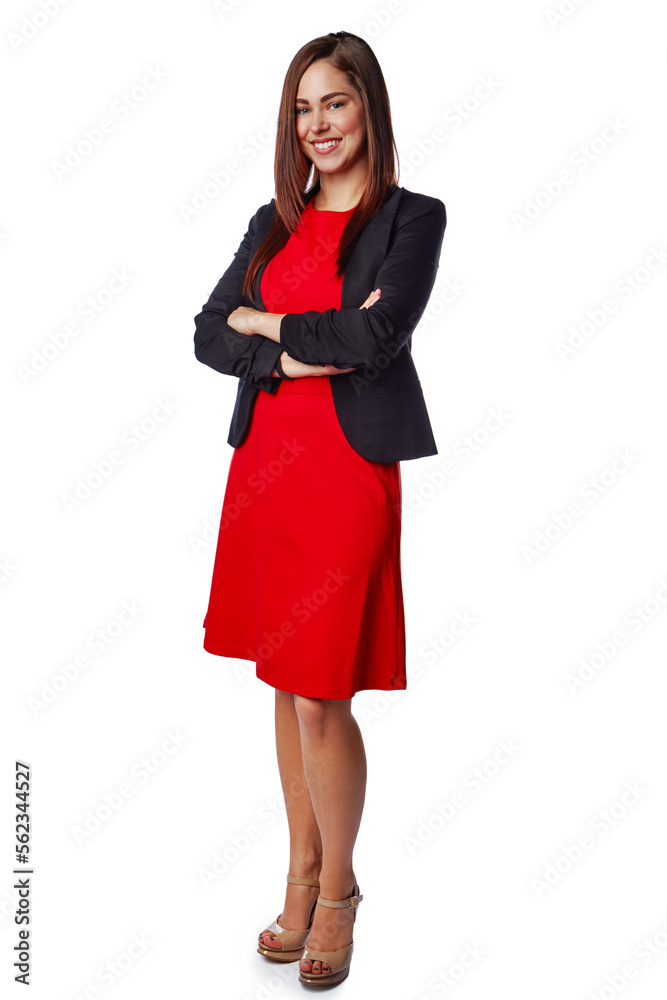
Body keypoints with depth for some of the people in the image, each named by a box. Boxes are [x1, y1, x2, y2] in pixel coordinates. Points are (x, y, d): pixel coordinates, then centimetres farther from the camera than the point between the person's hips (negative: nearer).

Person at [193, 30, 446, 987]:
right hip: (264, 463, 6)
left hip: (347, 470, -5)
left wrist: (264, 322, -4)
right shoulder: (275, 223, 14)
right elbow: (207, 336, 5)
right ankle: (301, 874, 28)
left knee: (321, 696, -4)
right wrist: (301, 352, -11)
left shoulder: (412, 217, -1)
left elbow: (378, 337, -16)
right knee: (285, 683, 12)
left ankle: (338, 886, 19)